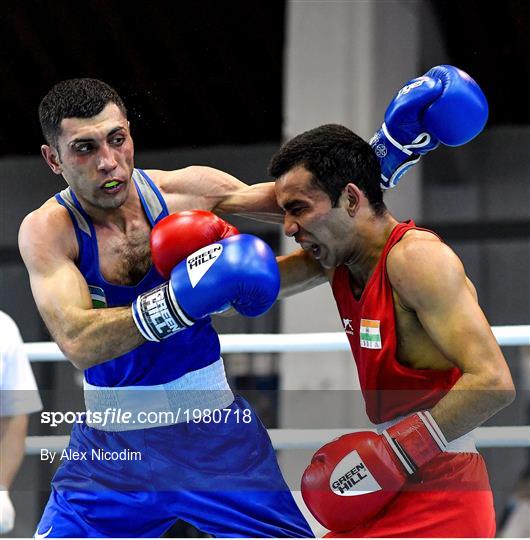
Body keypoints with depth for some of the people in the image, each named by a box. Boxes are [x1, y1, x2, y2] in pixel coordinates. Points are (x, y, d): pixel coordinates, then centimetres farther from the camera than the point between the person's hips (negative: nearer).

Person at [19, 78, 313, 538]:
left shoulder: (185, 191, -10)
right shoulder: (46, 230, -14)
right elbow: (78, 343, -29)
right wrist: (181, 297, -40)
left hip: (213, 429, 1)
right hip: (112, 444, -1)